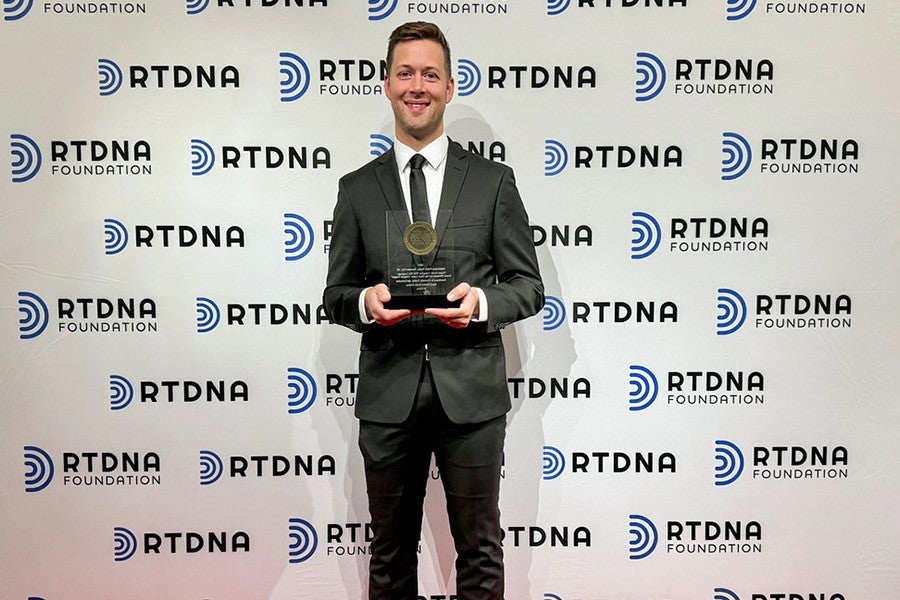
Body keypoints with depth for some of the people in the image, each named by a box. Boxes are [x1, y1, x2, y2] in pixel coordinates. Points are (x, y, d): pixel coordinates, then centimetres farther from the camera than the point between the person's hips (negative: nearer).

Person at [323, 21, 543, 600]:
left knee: (480, 550, 12)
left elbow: (528, 286, 4)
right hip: (388, 393, 2)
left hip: (471, 390, -1)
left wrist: (482, 303, -17)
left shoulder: (494, 181, 4)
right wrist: (364, 302, -15)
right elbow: (336, 293, 8)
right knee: (391, 552, 16)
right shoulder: (358, 188, 7)